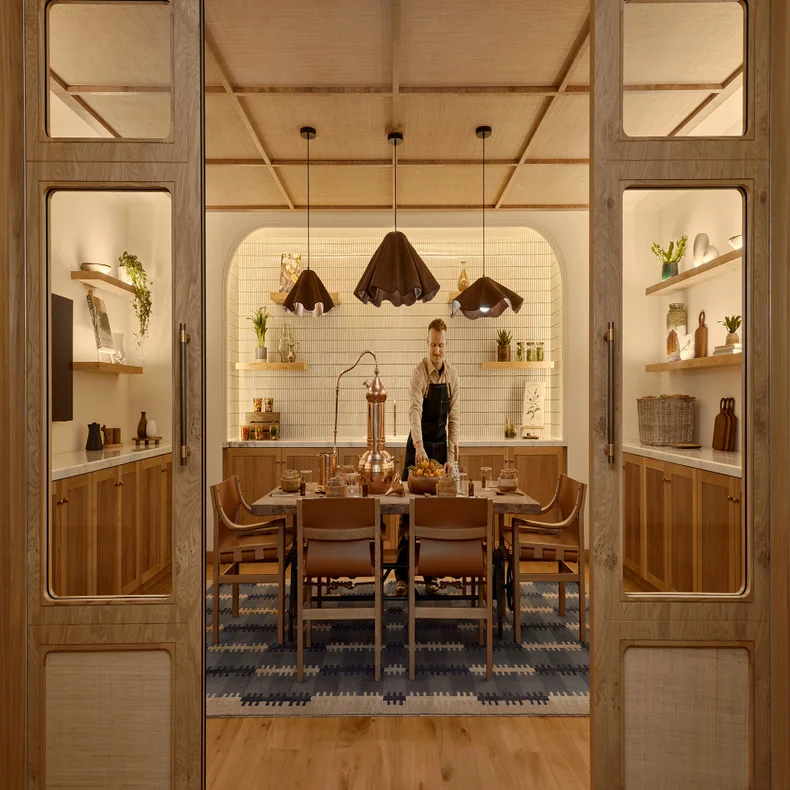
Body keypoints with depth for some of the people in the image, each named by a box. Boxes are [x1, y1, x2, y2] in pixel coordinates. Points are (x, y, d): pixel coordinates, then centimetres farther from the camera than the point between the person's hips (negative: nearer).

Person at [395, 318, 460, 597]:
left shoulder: (452, 375, 2)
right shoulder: (420, 372, -12)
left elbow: (454, 417, 3)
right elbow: (415, 410, -27)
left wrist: (451, 457, -3)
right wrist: (419, 447, -42)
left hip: (441, 446, 4)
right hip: (418, 446, -4)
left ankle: (431, 574, 19)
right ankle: (402, 575, 7)